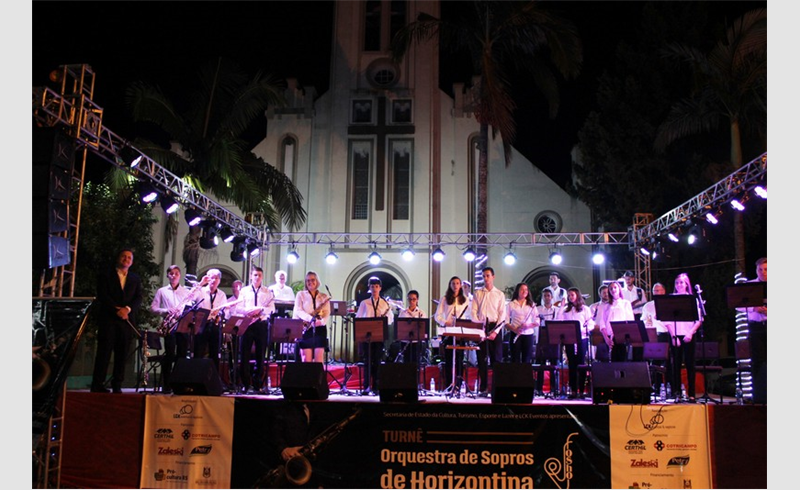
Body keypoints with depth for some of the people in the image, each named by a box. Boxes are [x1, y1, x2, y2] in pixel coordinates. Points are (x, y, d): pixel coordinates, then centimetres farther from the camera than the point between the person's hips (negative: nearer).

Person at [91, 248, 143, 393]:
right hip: (108, 319, -2)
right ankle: (97, 385, -3)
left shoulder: (135, 279, 18)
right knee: (104, 351, -6)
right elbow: (103, 296, -2)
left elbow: (138, 298, 7)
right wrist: (117, 310, -13)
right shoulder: (105, 276, 10)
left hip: (127, 320, 3)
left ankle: (117, 385, 2)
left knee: (122, 354, 0)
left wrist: (128, 309, -11)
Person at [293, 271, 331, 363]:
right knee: (306, 360, -6)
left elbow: (327, 313, 5)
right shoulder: (301, 295, 8)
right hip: (305, 329, -1)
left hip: (320, 329, 1)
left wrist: (321, 321, -18)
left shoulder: (324, 297, 14)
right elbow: (298, 311, -5)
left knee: (319, 360, -4)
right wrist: (311, 319, -21)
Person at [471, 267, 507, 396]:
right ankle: (483, 388, 4)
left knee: (497, 358, -4)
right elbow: (473, 312, 4)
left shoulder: (500, 294, 8)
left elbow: (502, 314, 2)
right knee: (482, 359, 1)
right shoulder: (477, 293, 10)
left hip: (495, 327, -1)